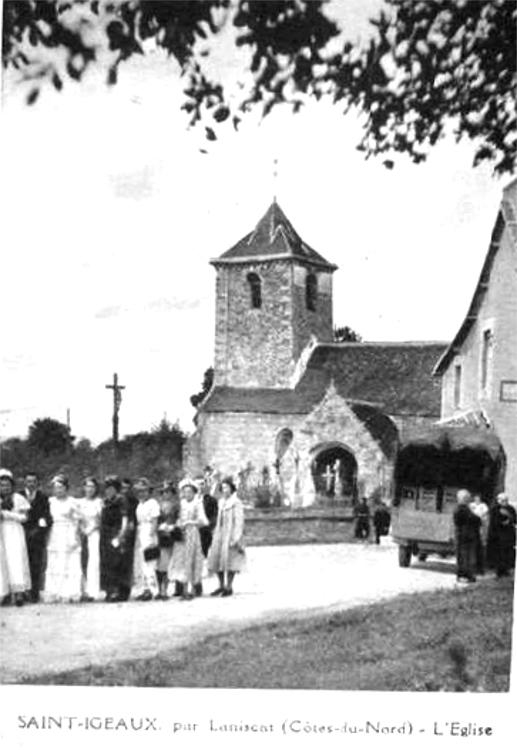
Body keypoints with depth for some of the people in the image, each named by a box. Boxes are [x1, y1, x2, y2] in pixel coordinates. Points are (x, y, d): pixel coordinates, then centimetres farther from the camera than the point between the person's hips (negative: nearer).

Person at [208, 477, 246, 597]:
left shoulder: (236, 503, -8)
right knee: (216, 559, 4)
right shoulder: (221, 502, 16)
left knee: (229, 559, -4)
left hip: (231, 534, -7)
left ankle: (229, 587, 5)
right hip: (220, 534, 7)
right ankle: (221, 585, 15)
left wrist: (236, 538, -17)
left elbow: (239, 522, -11)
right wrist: (216, 533, 16)